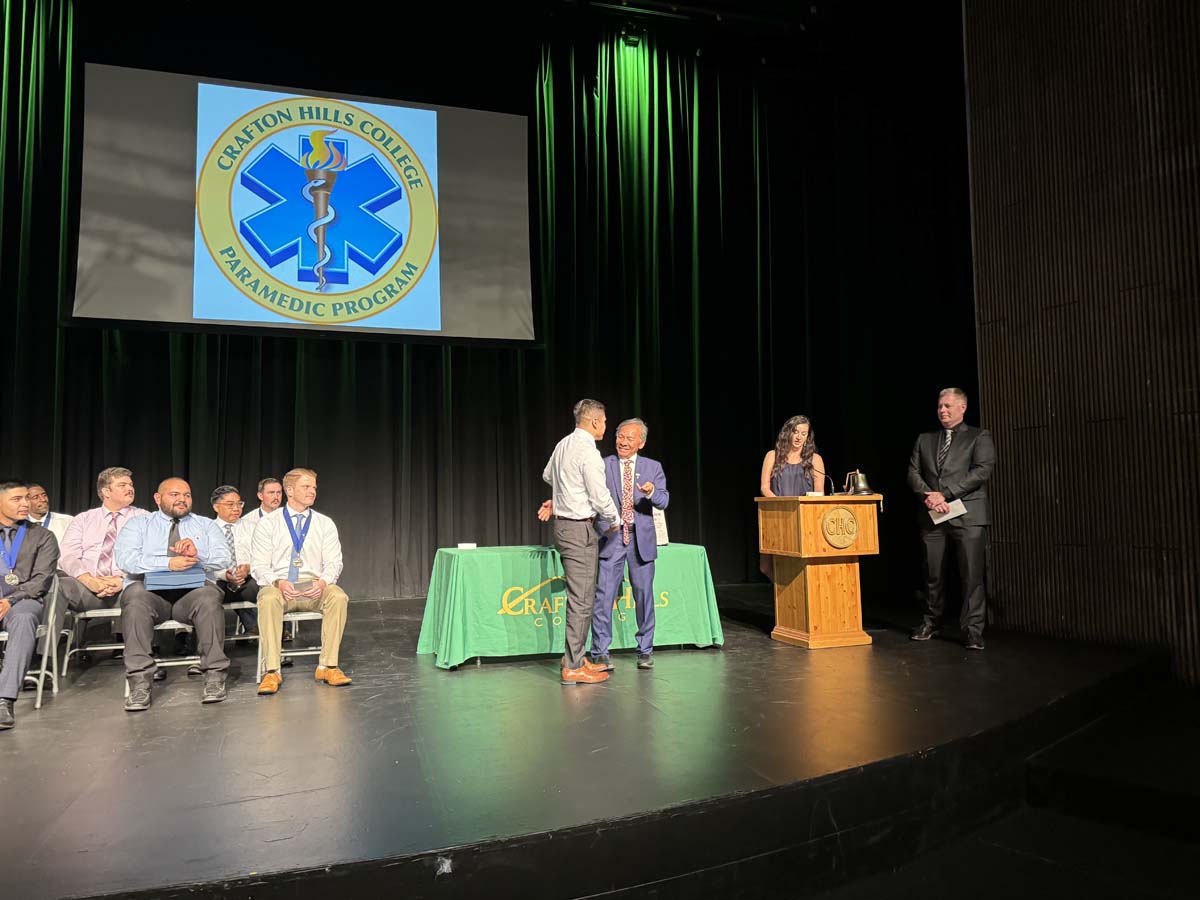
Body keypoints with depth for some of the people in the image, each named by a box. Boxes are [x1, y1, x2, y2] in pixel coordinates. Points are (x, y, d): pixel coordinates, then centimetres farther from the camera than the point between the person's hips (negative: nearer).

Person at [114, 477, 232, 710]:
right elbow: (126, 559, -1)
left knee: (209, 599, -34)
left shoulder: (207, 525, 22)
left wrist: (198, 553, -14)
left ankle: (214, 677, -32)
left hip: (194, 589, 0)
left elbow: (224, 558, 7)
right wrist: (168, 563, -14)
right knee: (135, 599, -35)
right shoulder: (138, 525, 18)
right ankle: (139, 682, -33)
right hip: (149, 589, 0)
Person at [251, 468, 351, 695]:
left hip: (314, 586, 1)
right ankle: (272, 672, -30)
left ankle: (328, 666, -23)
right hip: (278, 585, -1)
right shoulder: (268, 523, 6)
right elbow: (258, 565, 1)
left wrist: (323, 582, -18)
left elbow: (333, 562, 5)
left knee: (338, 597, -31)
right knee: (268, 600, -36)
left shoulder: (325, 523, 11)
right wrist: (278, 583, -20)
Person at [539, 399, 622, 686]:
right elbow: (601, 498, -15)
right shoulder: (588, 453, -17)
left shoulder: (563, 445, 10)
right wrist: (615, 520, 3)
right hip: (579, 529, -9)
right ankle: (573, 667, 2)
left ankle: (575, 656, 23)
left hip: (563, 524, 9)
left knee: (582, 597, 16)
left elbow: (547, 476, 27)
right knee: (581, 599, -4)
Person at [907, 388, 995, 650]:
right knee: (933, 574, 8)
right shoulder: (925, 440, 18)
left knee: (972, 574, -6)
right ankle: (932, 622, 22)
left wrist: (945, 494, -14)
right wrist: (928, 495, -9)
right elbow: (913, 473, 11)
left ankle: (973, 630, -1)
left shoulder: (979, 437, 6)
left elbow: (982, 470, -7)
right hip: (932, 516, 4)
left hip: (968, 515, -3)